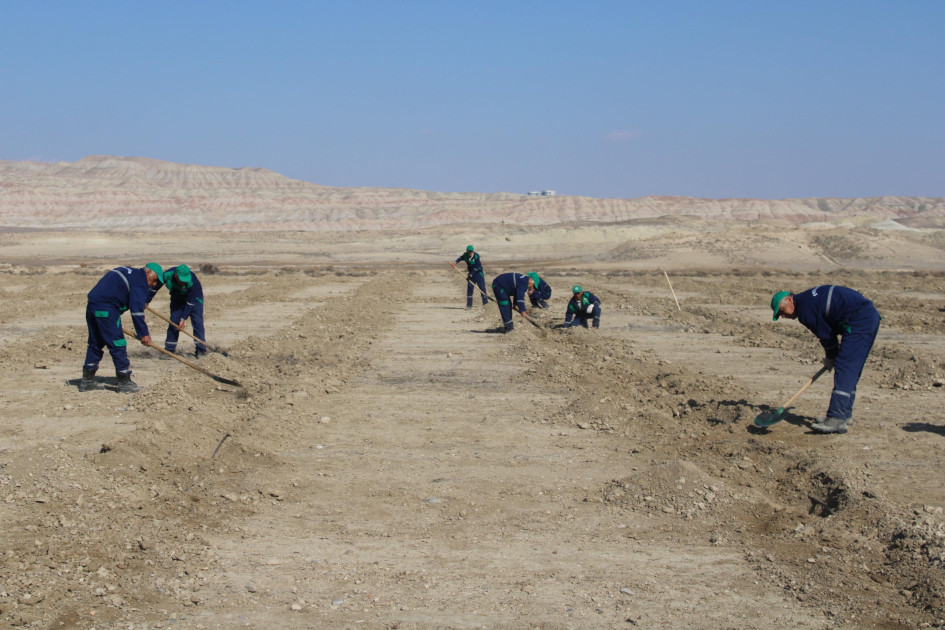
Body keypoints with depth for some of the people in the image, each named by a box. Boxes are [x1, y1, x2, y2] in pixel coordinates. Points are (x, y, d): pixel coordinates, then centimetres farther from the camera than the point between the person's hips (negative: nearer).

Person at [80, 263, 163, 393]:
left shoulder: (128, 272, 25)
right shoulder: (140, 281, -5)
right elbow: (136, 309, -13)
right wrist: (143, 333, -12)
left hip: (92, 305, 10)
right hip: (106, 308, -10)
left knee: (95, 344, 17)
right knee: (117, 344, -4)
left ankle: (87, 380, 22)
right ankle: (124, 382, 0)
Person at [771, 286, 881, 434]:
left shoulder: (805, 310, -10)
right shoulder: (809, 298, 19)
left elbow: (826, 335, -4)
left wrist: (830, 358, 13)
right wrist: (830, 357, 20)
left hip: (859, 320, -10)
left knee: (844, 369, -13)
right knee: (851, 371, 15)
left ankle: (837, 420, -18)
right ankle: (845, 414, 22)